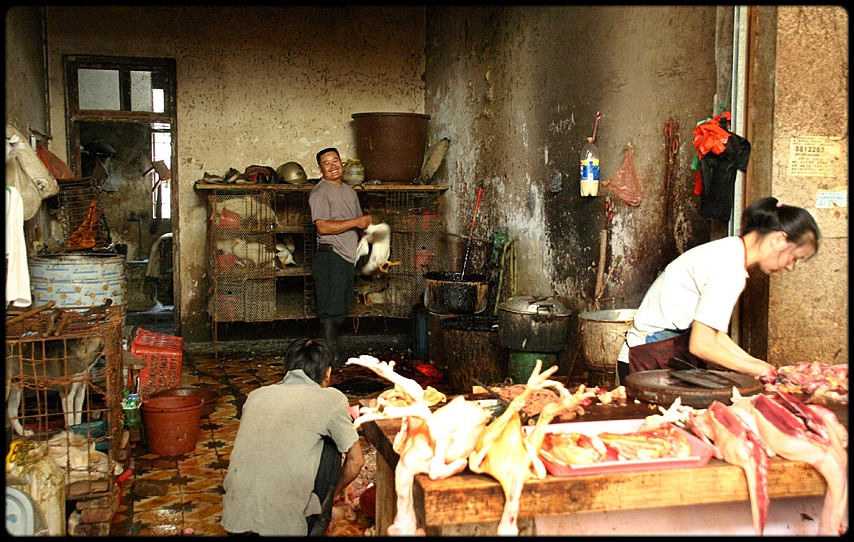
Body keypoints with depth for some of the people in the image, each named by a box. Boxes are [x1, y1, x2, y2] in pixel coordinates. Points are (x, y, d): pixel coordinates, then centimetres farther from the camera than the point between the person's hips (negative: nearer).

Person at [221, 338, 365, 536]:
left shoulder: (256, 395, 14)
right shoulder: (330, 399, 2)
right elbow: (356, 461, 11)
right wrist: (336, 492, 32)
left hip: (233, 521, 5)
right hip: (283, 525, -5)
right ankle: (316, 525, 25)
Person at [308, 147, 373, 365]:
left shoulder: (350, 191, 20)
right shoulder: (319, 192, -7)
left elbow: (360, 225, 30)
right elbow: (323, 226, -18)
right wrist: (355, 222, -17)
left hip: (349, 257, 8)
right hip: (330, 255, -8)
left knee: (340, 310, 11)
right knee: (331, 310, -7)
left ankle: (331, 354, 18)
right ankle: (331, 357, -4)